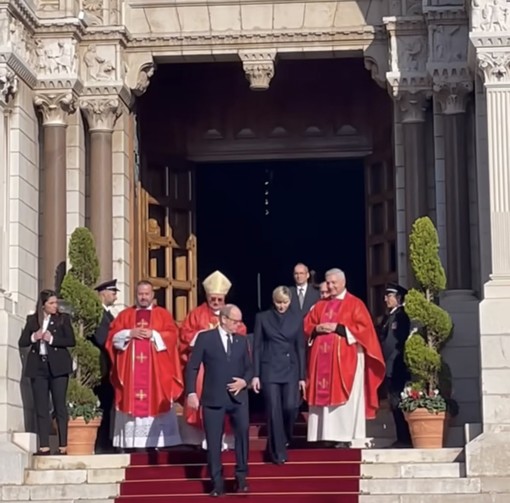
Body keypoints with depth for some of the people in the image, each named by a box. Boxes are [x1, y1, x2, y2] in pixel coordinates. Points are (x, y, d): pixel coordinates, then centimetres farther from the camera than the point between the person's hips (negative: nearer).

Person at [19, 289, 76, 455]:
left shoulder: (63, 318, 4)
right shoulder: (32, 320, 9)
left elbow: (71, 341, -4)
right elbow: (22, 342, 7)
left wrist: (52, 339, -14)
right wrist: (34, 337, -12)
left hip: (57, 366, -2)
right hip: (38, 367, 2)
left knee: (60, 407, -2)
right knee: (41, 408, 2)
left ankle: (63, 446, -1)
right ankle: (44, 446, 3)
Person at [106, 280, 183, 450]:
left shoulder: (163, 314, 10)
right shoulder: (125, 315, 14)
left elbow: (172, 335, -1)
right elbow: (113, 336, 5)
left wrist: (153, 334, -13)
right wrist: (129, 333, -10)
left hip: (155, 367, -1)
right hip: (131, 366, 1)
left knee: (156, 401, -5)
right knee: (132, 401, -3)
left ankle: (157, 441, -5)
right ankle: (133, 442, -4)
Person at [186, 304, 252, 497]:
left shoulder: (242, 340, 10)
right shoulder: (205, 337, -1)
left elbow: (249, 367, 14)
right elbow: (192, 367, -2)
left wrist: (245, 381, -8)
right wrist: (191, 392, -11)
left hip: (238, 397, 2)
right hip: (213, 398, -2)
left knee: (242, 434, -7)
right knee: (213, 441, 2)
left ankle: (241, 477, 6)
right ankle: (217, 482, 10)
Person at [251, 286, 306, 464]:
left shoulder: (297, 319, 7)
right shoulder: (262, 318, 2)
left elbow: (300, 348, 7)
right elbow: (257, 347, 1)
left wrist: (302, 376, 3)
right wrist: (255, 375, -5)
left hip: (291, 370, 1)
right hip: (269, 370, -1)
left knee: (291, 407, -11)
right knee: (274, 410, -5)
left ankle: (285, 439, 19)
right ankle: (278, 451, 3)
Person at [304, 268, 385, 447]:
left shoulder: (355, 304, 2)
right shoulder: (320, 306, 17)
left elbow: (364, 328, -8)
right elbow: (307, 326, 15)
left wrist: (338, 328, -13)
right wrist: (317, 329, -7)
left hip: (345, 358, -5)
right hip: (322, 357, 5)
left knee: (343, 396, -7)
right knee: (323, 394, 0)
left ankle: (344, 436, -7)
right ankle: (326, 435, 2)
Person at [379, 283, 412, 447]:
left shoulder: (403, 316, -7)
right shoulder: (387, 318, 18)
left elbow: (403, 342, -14)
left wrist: (395, 363, -15)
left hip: (398, 369, -8)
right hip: (389, 369, 8)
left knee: (399, 404, -8)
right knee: (394, 405, 9)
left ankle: (405, 439, -5)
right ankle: (401, 438, 12)